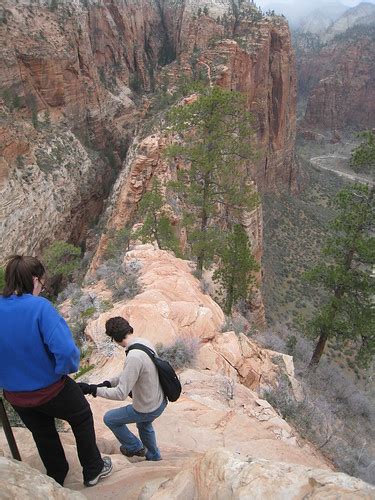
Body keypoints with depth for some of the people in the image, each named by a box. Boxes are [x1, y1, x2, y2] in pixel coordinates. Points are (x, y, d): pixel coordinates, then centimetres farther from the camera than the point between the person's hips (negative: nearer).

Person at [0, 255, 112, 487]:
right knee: (82, 418, 24)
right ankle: (93, 471, 39)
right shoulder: (39, 306, -28)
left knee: (44, 434, 30)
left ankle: (57, 478, 52)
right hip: (50, 389, -5)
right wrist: (67, 368, -14)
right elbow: (65, 350, -36)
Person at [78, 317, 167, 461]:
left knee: (109, 419, 15)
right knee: (144, 425, 37)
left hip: (148, 409, -8)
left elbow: (121, 394, -29)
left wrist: (92, 389, -23)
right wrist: (107, 383, 3)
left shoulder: (134, 357, -34)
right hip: (160, 402, 8)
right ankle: (154, 456, 55)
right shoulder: (144, 342, -6)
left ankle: (134, 447, 33)